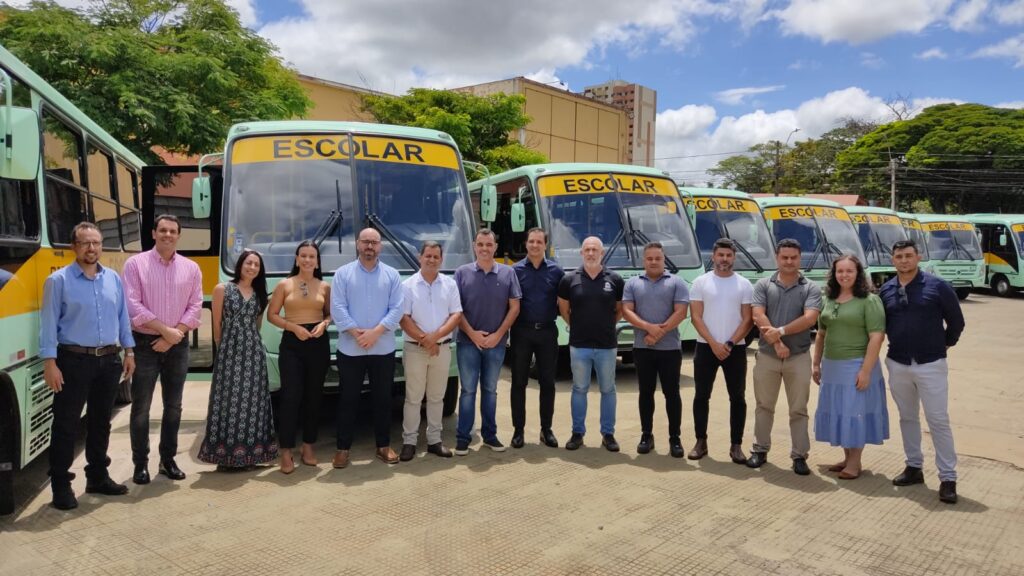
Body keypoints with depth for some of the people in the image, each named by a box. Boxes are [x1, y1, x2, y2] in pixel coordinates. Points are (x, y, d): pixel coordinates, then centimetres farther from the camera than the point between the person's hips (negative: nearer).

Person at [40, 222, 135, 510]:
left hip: (109, 360, 5)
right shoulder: (59, 280, -5)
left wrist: (129, 351, 9)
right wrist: (49, 363, -13)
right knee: (66, 424, 1)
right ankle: (61, 485, 12)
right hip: (74, 360, -4)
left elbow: (123, 317, 12)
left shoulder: (113, 278, 8)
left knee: (101, 422, 15)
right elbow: (49, 324, -8)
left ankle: (98, 476, 28)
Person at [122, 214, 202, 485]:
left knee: (173, 406, 10)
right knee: (141, 407, 2)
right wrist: (165, 329, -14)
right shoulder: (135, 264, -2)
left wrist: (172, 337, -9)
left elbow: (195, 307, 1)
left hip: (177, 345, 3)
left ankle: (168, 460, 21)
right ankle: (140, 463, 13)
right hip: (145, 344, -3)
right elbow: (133, 306, -10)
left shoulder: (191, 268, 5)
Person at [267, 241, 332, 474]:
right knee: (291, 397, -6)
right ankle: (286, 451, 1)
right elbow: (272, 315, 1)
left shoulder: (325, 287, 6)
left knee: (314, 396, 8)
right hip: (291, 343, -2)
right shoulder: (284, 285, 2)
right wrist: (294, 327, -13)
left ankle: (308, 445, 21)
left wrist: (324, 324, -9)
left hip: (319, 343, 2)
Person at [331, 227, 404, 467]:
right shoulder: (343, 273, 3)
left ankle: (384, 446, 21)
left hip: (383, 348, 1)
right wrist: (356, 333, -16)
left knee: (382, 398, 9)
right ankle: (343, 448, 15)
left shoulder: (392, 275, 6)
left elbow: (397, 309, -2)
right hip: (350, 348, -1)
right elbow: (337, 308, -5)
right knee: (348, 399, 6)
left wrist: (375, 332, -14)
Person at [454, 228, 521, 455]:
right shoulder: (462, 273, -1)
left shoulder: (507, 273, 1)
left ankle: (490, 434, 22)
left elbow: (514, 307, 1)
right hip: (468, 342, -1)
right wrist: (472, 334, -10)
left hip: (496, 342, 1)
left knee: (490, 390, 12)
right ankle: (462, 437, 10)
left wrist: (498, 335, -7)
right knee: (468, 390, 2)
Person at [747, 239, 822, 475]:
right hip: (767, 355, 1)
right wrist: (776, 343, -18)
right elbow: (758, 317, -9)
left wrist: (780, 331, -21)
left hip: (799, 357, -1)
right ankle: (760, 450, 23)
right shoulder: (763, 285, 3)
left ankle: (799, 456, 16)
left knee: (798, 410, 7)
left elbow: (810, 319, -14)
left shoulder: (811, 288, 1)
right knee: (764, 406, 11)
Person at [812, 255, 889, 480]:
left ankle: (855, 462, 13)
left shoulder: (869, 300, -10)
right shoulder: (829, 300, 9)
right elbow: (821, 334, 16)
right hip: (831, 366, 6)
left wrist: (866, 370, -20)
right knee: (838, 412, 12)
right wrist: (816, 363, 13)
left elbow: (877, 337, -15)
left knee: (856, 412, 1)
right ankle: (847, 458, 25)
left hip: (856, 365, -6)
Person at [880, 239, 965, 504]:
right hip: (897, 364, 4)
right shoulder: (886, 290, 4)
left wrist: (944, 344, 8)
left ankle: (948, 478, 5)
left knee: (938, 421, -2)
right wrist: (898, 343, 12)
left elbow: (956, 321, 1)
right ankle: (914, 467, 25)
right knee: (907, 418, 13)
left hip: (931, 364, -4)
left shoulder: (937, 286, -7)